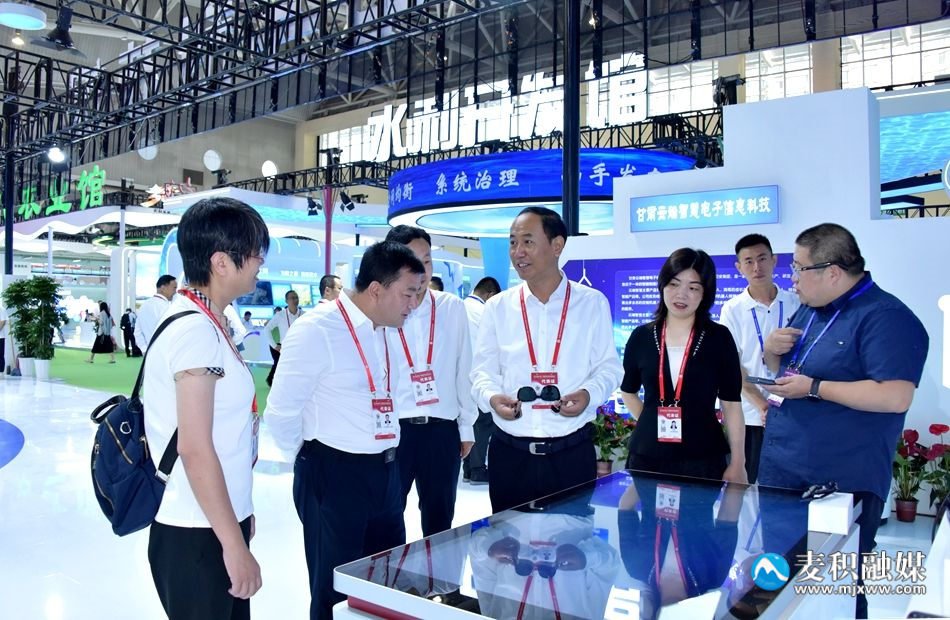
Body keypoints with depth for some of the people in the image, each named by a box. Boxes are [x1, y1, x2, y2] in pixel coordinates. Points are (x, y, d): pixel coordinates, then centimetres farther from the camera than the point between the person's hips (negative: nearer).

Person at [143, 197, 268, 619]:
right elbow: (195, 450, -23)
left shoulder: (206, 323, 9)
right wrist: (235, 546, -18)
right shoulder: (196, 331, -20)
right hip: (197, 538, -9)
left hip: (216, 524, 9)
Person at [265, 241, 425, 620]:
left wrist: (384, 458, 9)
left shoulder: (386, 330, 7)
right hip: (333, 475, -7)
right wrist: (314, 459, -3)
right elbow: (281, 411, -17)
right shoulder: (317, 329, -18)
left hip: (385, 473, 7)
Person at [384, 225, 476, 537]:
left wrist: (466, 425, 10)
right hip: (392, 430, -2)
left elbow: (463, 370, 8)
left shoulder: (453, 308, 2)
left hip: (442, 430, 2)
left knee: (440, 523, 15)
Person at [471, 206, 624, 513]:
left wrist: (589, 394, -15)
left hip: (572, 453, -1)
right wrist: (492, 397, -15)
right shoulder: (497, 307, 4)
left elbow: (609, 367, 5)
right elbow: (483, 370, 6)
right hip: (509, 453, 1)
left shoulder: (592, 303, 2)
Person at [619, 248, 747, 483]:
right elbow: (628, 392, 17)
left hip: (702, 459, -2)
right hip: (647, 457, 2)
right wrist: (653, 425, 6)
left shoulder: (719, 338, -2)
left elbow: (731, 404, -2)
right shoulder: (641, 337, 3)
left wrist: (738, 463, -6)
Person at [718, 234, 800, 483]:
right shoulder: (732, 310, 0)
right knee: (753, 486, 5)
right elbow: (732, 366, -3)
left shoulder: (796, 304, 3)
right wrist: (761, 405, -12)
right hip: (751, 415, -1)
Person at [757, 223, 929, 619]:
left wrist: (814, 388, -23)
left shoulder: (885, 317, -16)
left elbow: (896, 396, -27)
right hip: (779, 470, 8)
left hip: (841, 484, -8)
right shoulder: (810, 309, 11)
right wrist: (772, 350, 0)